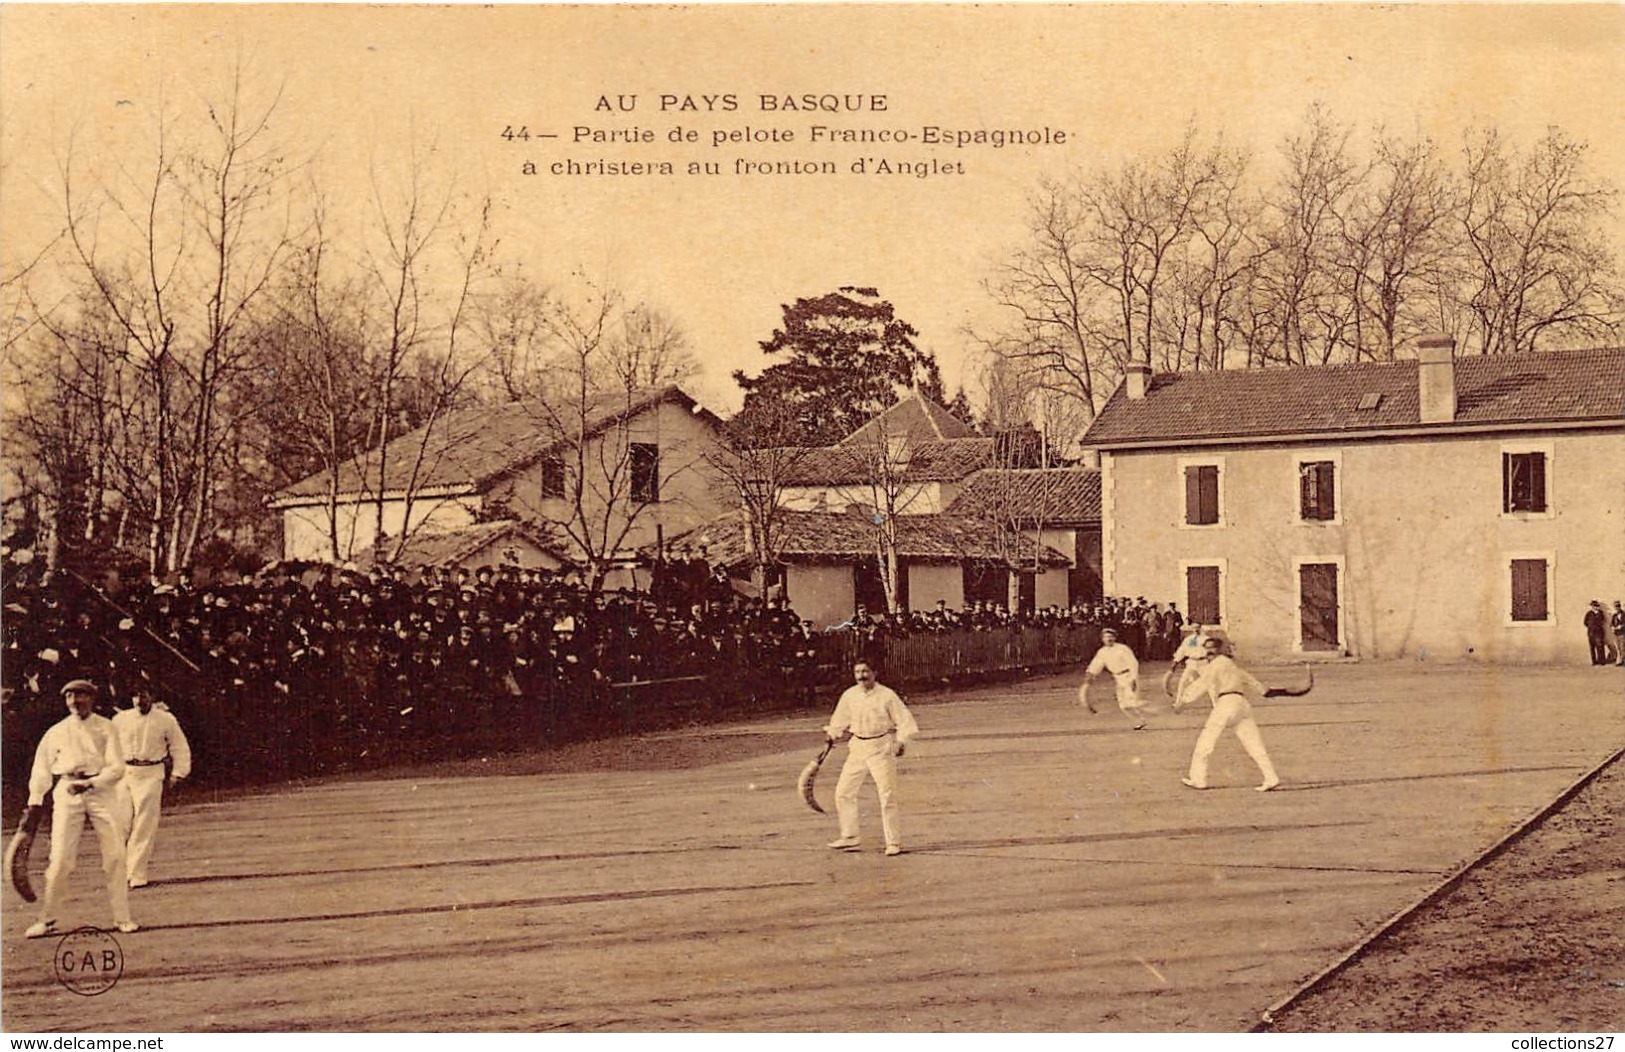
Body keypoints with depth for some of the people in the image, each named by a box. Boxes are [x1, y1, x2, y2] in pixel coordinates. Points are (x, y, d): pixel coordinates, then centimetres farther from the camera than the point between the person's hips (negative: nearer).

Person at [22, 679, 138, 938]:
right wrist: (35, 801, 0)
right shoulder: (56, 732, 12)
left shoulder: (105, 727, 6)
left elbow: (116, 768, -2)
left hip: (102, 791, -1)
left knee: (114, 854, -4)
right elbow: (41, 768, 12)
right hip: (67, 792, 1)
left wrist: (90, 783, -16)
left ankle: (122, 917, 2)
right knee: (60, 857, -5)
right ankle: (46, 919, 3)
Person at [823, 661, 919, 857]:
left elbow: (904, 719, -8)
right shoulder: (849, 695, 5)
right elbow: (840, 720, 19)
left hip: (881, 747, -5)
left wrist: (902, 741, -18)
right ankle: (850, 837, 21)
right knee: (843, 792, 6)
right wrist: (832, 734, 6)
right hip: (858, 747, 5)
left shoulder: (886, 695, -9)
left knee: (887, 795, -9)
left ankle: (894, 842, 0)